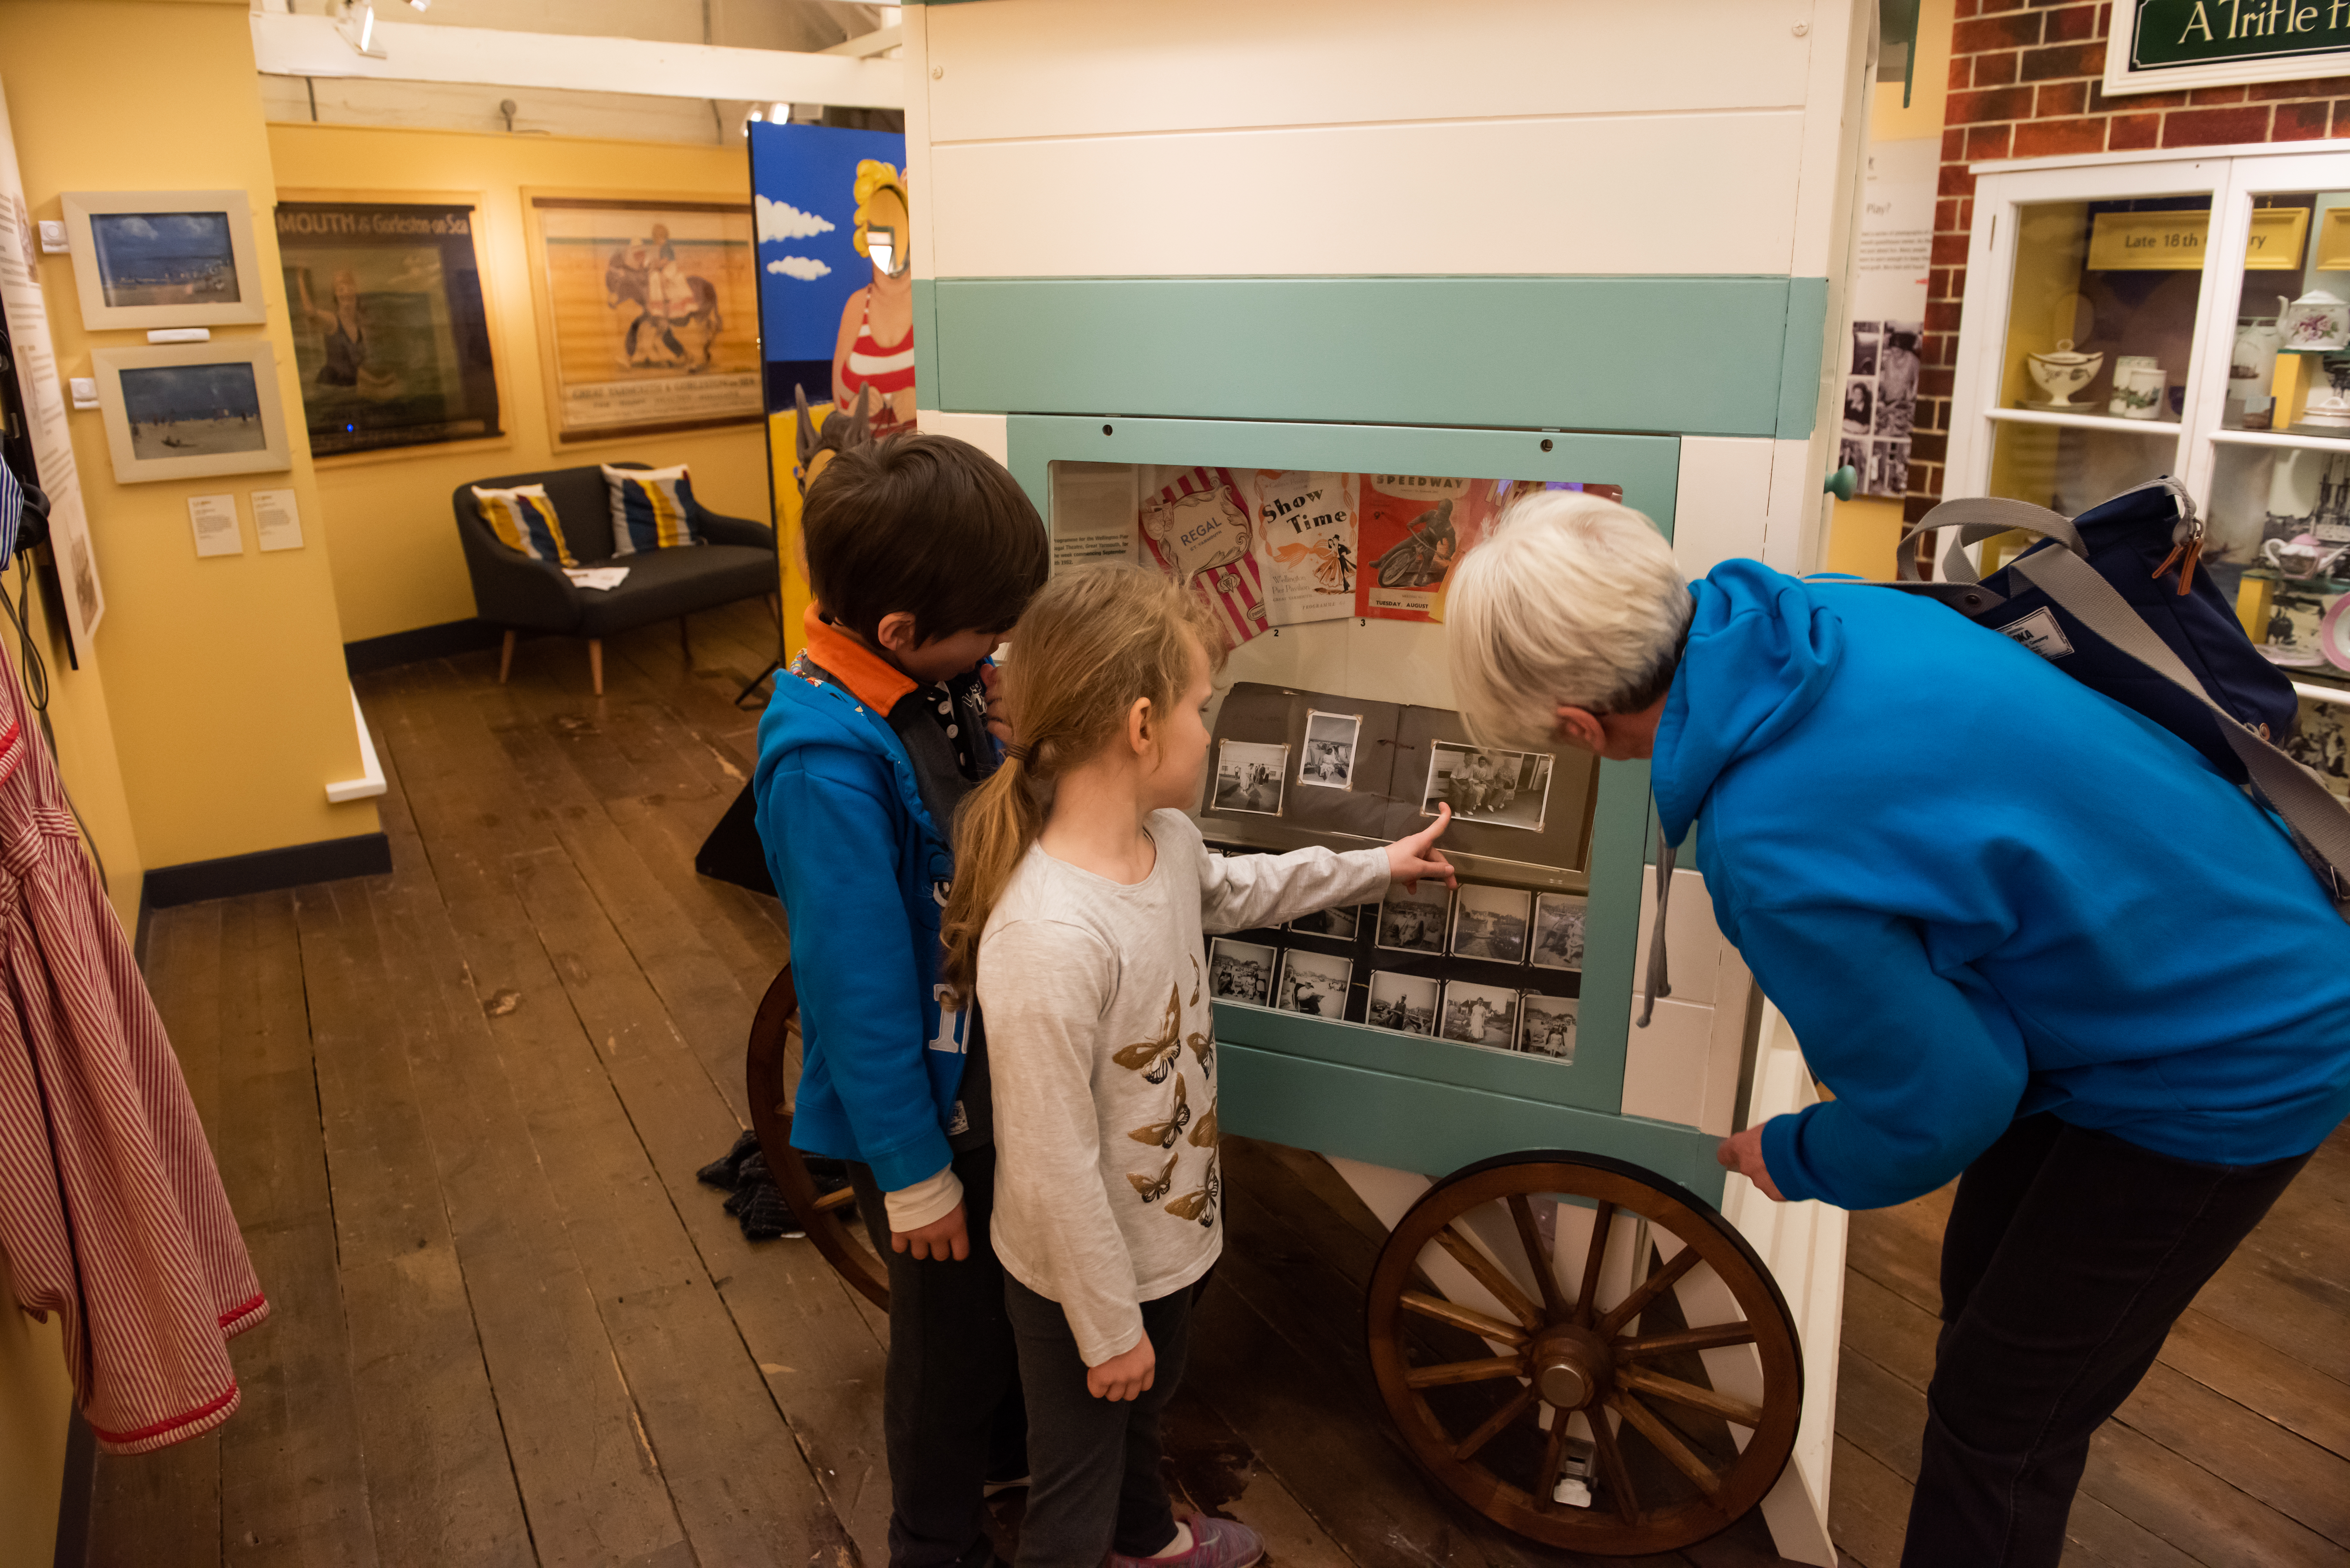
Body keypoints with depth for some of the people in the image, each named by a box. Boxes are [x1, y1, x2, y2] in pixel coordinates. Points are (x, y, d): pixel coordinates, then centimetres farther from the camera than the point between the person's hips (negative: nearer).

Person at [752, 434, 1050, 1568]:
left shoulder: (940, 677, -8)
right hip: (924, 1105, -7)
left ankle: (1010, 1445, 58)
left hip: (995, 1062, 8)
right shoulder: (828, 760, -31)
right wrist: (912, 1172, -18)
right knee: (949, 1328, 16)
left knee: (1014, 1288, 29)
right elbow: (857, 986, -25)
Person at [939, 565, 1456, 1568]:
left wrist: (1377, 867, 23)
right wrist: (1109, 1326, -17)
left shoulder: (1166, 839, -11)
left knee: (1146, 1408, 36)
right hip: (1082, 1275, -9)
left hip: (1168, 1231, 9)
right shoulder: (1046, 938, -38)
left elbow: (1231, 890, 15)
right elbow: (1056, 1170, -29)